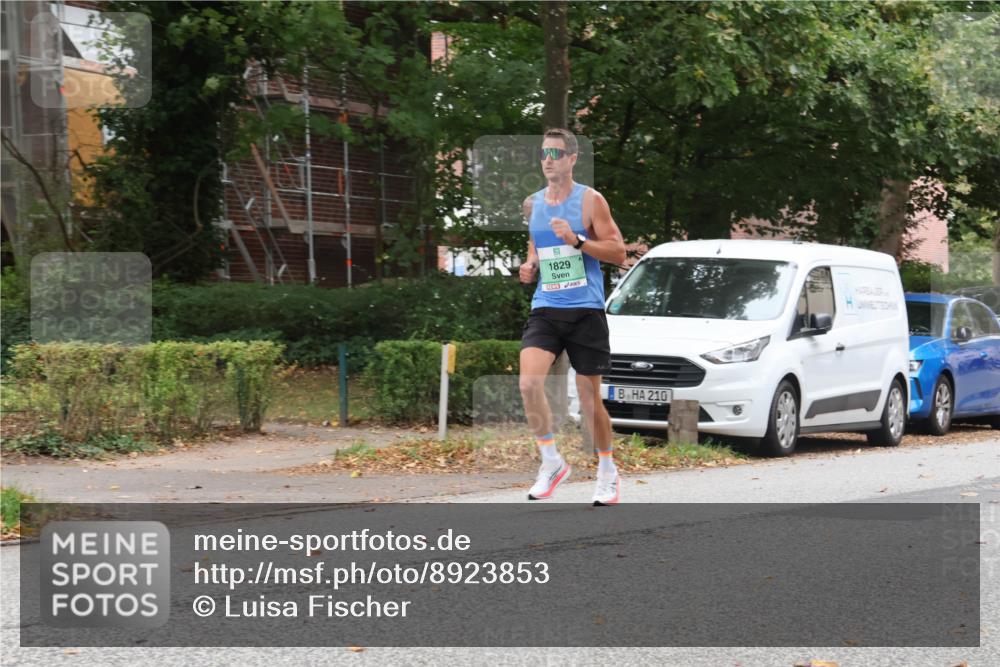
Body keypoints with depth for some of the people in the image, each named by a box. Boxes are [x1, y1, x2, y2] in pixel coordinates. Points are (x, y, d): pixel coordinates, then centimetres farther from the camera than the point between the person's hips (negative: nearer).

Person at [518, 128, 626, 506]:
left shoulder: (589, 200, -3)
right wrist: (529, 266, 6)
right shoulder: (532, 204, 11)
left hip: (585, 309, -3)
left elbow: (619, 252, -7)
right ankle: (551, 464, -4)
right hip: (545, 308, 4)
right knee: (529, 382, -18)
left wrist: (577, 240, -20)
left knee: (590, 396, 4)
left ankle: (607, 471, 22)